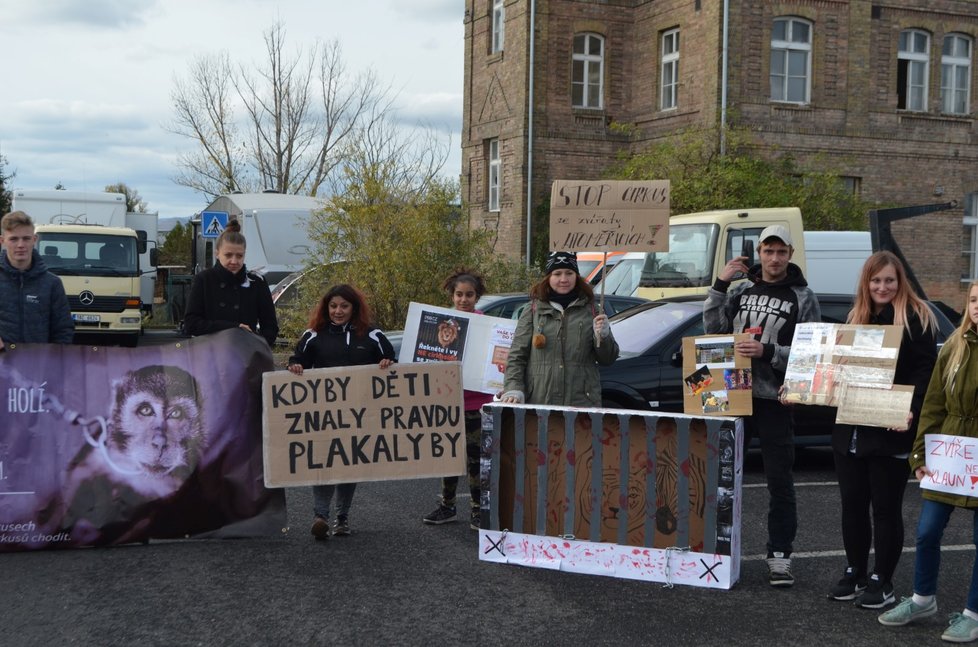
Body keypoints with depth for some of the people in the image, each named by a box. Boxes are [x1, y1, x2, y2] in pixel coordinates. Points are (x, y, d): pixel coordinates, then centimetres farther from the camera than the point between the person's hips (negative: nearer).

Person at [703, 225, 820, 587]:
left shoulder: (802, 298, 1)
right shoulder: (742, 291, 11)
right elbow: (713, 328, 5)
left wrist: (767, 352, -18)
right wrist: (719, 285, -3)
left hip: (774, 400, -3)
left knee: (780, 481, 0)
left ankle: (780, 557, 5)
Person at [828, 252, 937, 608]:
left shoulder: (916, 319, -6)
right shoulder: (854, 318, 14)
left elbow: (925, 372, -13)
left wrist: (912, 411, -27)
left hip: (890, 432, -6)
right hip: (850, 430, 6)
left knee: (886, 508, 3)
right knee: (852, 504, 12)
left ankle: (882, 580, 14)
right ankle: (854, 573, 25)